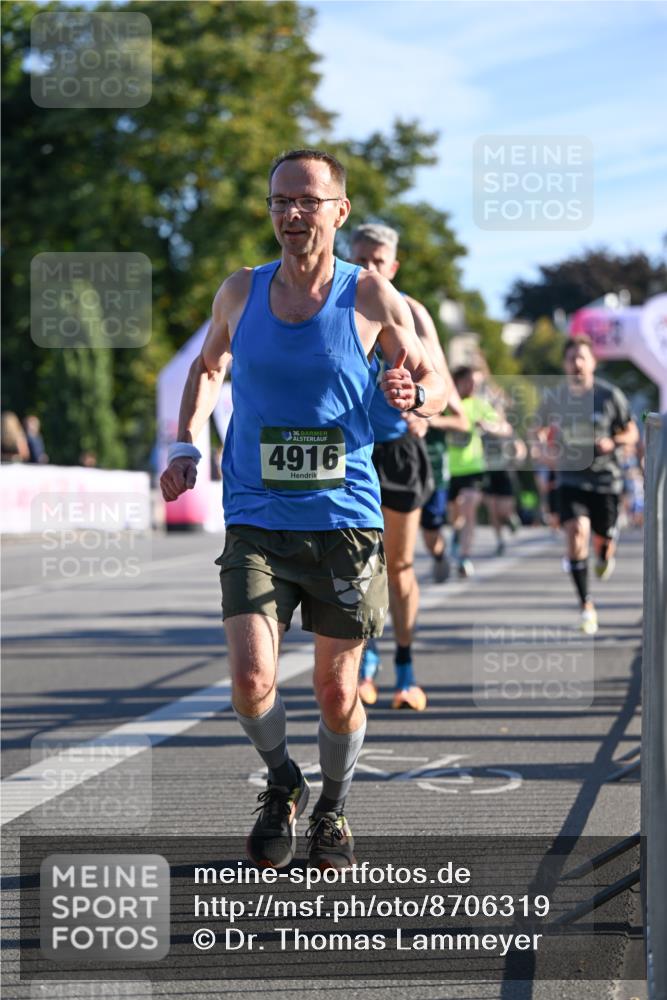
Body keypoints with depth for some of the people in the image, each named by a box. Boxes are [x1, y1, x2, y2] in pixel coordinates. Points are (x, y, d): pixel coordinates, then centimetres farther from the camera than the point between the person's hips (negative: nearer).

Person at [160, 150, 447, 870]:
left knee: (336, 692, 7)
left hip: (345, 521, -1)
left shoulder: (372, 298, -3)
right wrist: (185, 446, 10)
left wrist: (413, 395, -16)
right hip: (256, 523, 1)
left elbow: (434, 381, 8)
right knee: (250, 681, -14)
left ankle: (332, 808, 33)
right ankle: (281, 785, 16)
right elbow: (208, 367, 23)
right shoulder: (240, 292, 3)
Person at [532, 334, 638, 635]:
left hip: (605, 479, 0)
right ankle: (586, 606, -12)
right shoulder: (553, 399, -1)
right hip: (571, 478, 0)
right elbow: (540, 429, 16)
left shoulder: (610, 396, -7)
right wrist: (543, 446, -6)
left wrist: (613, 442, -18)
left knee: (603, 540, 9)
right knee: (577, 532, -20)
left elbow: (632, 434, 2)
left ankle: (606, 555, 52)